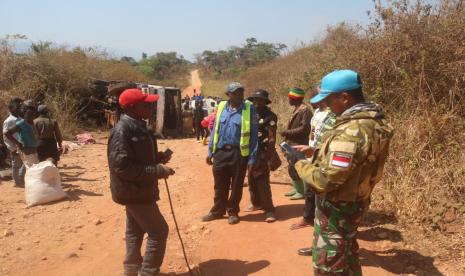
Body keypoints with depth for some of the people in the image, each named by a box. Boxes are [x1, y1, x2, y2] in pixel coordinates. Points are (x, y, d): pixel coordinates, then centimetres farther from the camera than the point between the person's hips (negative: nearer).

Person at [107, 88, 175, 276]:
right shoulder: (122, 131, -23)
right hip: (134, 191, -10)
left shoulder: (137, 126, 8)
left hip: (139, 190, 10)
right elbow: (122, 166, -28)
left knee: (135, 231, 20)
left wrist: (158, 158, 2)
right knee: (158, 232, -3)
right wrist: (157, 170, -26)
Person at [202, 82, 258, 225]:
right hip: (221, 152, 3)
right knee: (220, 185, 14)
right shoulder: (221, 107, 4)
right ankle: (217, 210, 31)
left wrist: (252, 158, -9)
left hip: (239, 153, -3)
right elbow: (215, 130, 11)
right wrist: (210, 151, 9)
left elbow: (254, 134, -7)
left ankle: (233, 212, 28)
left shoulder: (249, 108, -7)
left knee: (236, 185, 11)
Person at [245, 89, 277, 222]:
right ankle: (256, 203, 30)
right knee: (252, 179, 14)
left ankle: (269, 209, -3)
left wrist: (267, 157, -16)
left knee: (262, 181, -9)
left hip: (262, 152, -6)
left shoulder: (270, 116, -7)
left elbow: (272, 138, -11)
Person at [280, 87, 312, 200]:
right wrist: (287, 133, 8)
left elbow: (305, 128, -23)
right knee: (292, 168, 16)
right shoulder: (296, 110, 14)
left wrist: (288, 132, -20)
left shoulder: (305, 110, -16)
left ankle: (301, 192, 8)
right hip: (292, 144, 10)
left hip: (298, 145, -10)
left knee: (295, 168, -4)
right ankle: (296, 189, 28)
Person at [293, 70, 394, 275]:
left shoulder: (351, 131, -30)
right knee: (347, 254, 28)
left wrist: (302, 166, -13)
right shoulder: (372, 120, 2)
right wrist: (315, 152, 5)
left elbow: (326, 179, -30)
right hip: (354, 201, 10)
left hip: (336, 208, -10)